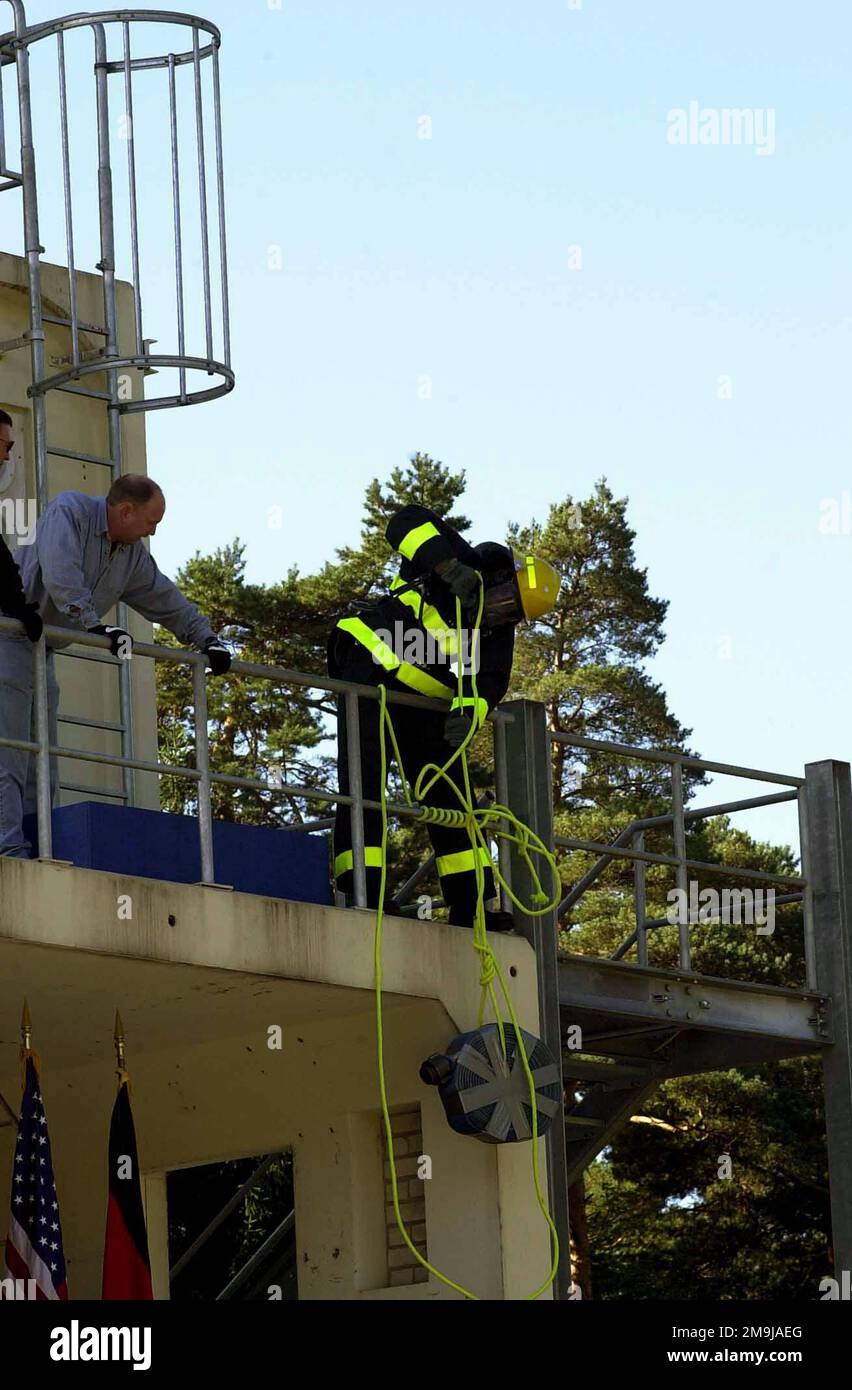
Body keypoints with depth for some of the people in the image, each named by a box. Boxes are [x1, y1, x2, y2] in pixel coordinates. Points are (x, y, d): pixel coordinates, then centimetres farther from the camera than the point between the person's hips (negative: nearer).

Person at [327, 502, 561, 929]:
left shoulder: (498, 632, 1)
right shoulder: (467, 565, -14)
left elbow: (489, 682, -12)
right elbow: (408, 522, -24)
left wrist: (469, 711, -35)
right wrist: (449, 568, -37)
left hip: (421, 702, 6)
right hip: (369, 667, -6)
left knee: (450, 798, 4)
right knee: (363, 789, -14)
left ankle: (470, 907, 6)